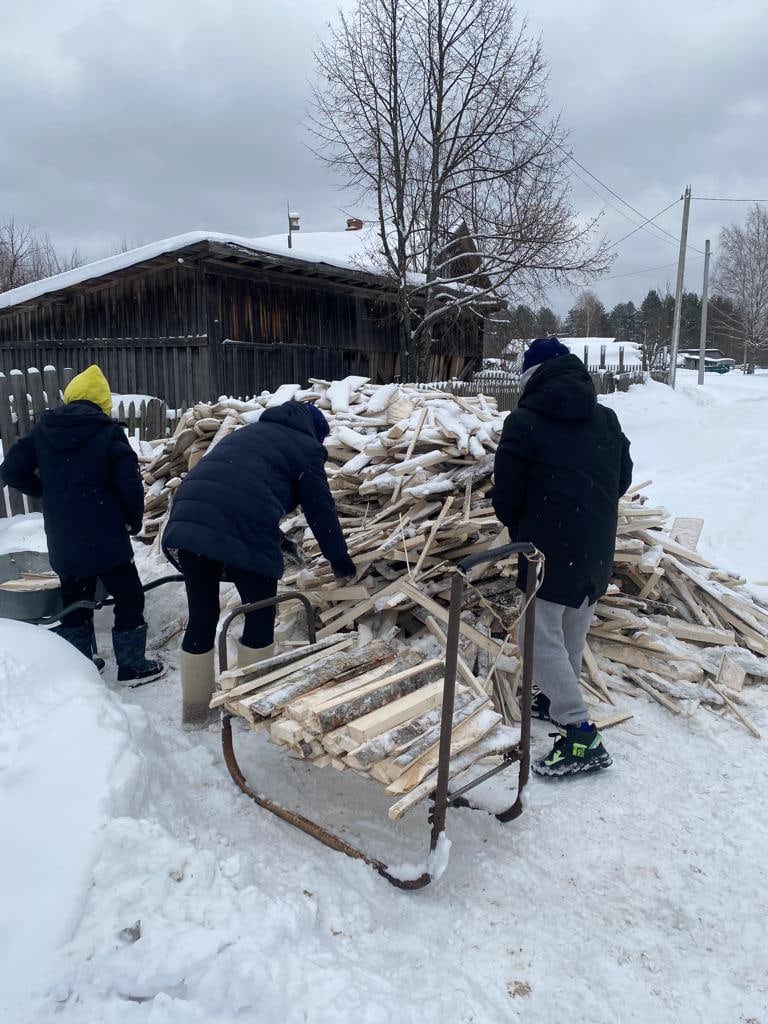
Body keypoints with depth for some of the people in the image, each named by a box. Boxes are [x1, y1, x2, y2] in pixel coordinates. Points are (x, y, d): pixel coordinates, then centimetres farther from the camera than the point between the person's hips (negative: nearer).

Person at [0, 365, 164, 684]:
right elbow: (129, 483, -15)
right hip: (104, 536, -5)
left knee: (74, 600, 20)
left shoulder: (43, 428, 6)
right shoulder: (108, 431, -9)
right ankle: (132, 666, 14)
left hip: (61, 538, 6)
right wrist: (134, 519, 1)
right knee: (128, 597, 8)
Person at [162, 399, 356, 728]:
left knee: (201, 618, 16)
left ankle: (194, 709, 27)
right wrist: (338, 557, 27)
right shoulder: (305, 446, 15)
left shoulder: (247, 432, 35)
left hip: (187, 521, 7)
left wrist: (278, 541, 47)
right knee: (260, 617, 13)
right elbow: (320, 508, 14)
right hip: (243, 531, -6)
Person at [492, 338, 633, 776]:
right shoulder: (606, 418, 8)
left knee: (542, 636, -1)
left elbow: (506, 496, -7)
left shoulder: (524, 422, -9)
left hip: (551, 547, -7)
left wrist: (521, 531, 12)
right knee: (574, 631, 20)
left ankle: (581, 735, -3)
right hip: (598, 546, 7)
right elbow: (623, 477, 15)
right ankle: (559, 699, 38)